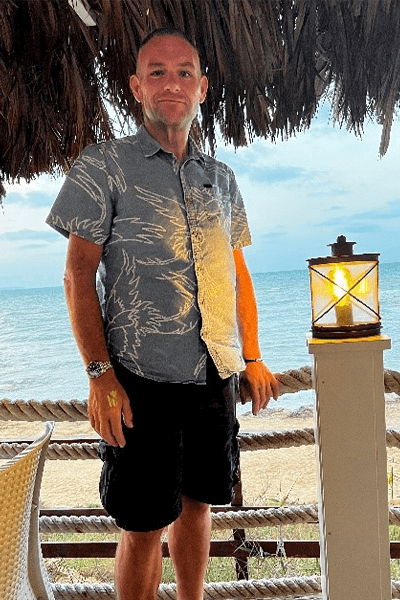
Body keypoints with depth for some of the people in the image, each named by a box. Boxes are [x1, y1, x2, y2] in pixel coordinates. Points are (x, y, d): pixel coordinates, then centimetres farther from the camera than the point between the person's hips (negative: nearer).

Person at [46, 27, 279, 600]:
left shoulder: (221, 178, 13)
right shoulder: (103, 166, -2)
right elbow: (78, 275, -7)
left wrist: (252, 358, 10)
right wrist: (99, 375, -15)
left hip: (216, 377, 5)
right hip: (142, 379, -5)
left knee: (197, 503, 17)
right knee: (144, 523, 4)